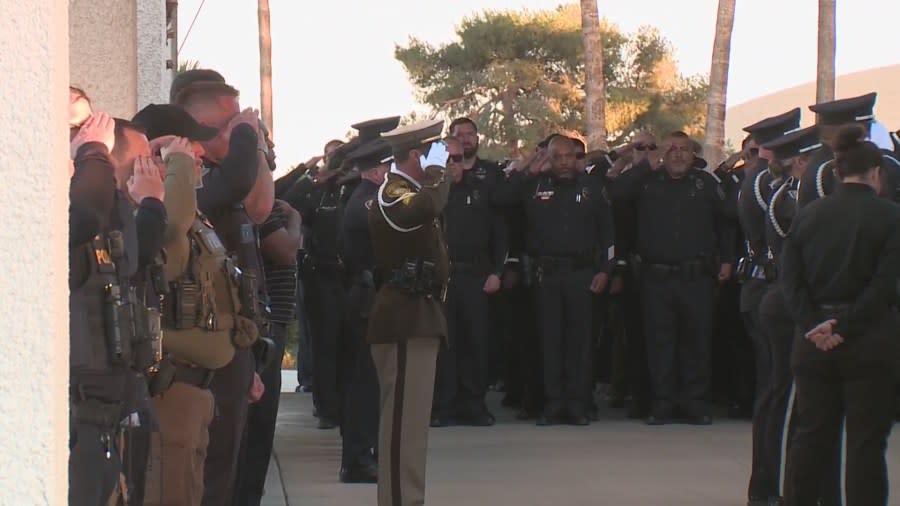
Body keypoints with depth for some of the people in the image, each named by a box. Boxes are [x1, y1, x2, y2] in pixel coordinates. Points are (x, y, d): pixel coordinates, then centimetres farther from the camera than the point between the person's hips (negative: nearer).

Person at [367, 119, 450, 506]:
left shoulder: (409, 191, 19)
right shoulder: (392, 193, -12)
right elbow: (428, 206, -34)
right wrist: (437, 172, -18)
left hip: (418, 317, 10)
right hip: (404, 318, -10)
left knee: (411, 418, 13)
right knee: (404, 420, -12)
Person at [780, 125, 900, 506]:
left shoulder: (808, 215, 5)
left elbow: (791, 278, -2)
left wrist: (814, 324, -9)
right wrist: (845, 326, -14)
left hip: (815, 341, 4)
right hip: (870, 340, -4)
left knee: (810, 434, 11)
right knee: (866, 439, 2)